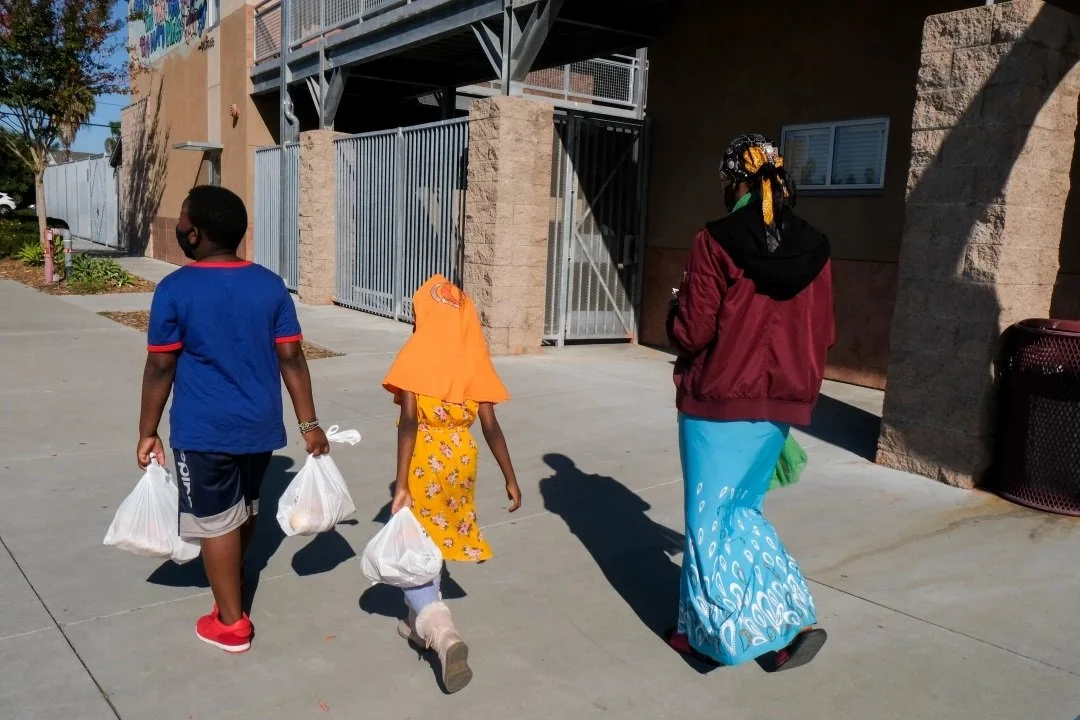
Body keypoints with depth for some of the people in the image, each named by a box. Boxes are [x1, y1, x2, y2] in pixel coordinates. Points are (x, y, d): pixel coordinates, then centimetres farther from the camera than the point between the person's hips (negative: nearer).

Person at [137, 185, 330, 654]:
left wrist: (147, 432, 2)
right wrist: (309, 424, 3)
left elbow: (160, 369, -9)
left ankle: (231, 623, 19)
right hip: (260, 424, 5)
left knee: (216, 522, 8)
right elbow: (292, 359, -2)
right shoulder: (271, 285, -2)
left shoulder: (175, 290, -12)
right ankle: (231, 582, 46)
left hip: (204, 430, -4)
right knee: (245, 507, 23)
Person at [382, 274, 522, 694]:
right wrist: (510, 478, 3)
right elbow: (490, 425, -4)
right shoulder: (474, 359, -1)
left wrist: (401, 483, -17)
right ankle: (422, 623, 36)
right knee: (433, 542, 22)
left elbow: (409, 421, -18)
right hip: (461, 460, 4)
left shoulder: (414, 356, -10)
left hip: (423, 461, -4)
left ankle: (442, 633, -13)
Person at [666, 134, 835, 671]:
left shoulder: (716, 243, -13)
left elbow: (690, 331, -13)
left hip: (718, 401, -6)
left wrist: (678, 305, 9)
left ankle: (783, 629, 5)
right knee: (741, 510, 18)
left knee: (712, 520, 6)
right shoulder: (813, 250, 3)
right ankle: (706, 623, 25)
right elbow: (822, 336, 8)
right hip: (780, 403, 6)